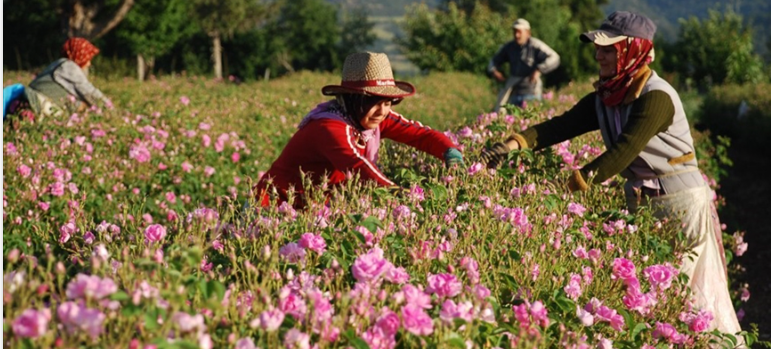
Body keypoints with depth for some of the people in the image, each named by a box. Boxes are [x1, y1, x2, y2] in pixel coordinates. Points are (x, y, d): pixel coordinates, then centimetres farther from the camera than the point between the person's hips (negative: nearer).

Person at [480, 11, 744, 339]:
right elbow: (563, 125, -9)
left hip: (680, 200, -8)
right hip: (640, 198, 8)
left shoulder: (656, 97, -23)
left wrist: (574, 184, -36)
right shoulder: (604, 99, 2)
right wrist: (516, 142, -25)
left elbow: (624, 151, -31)